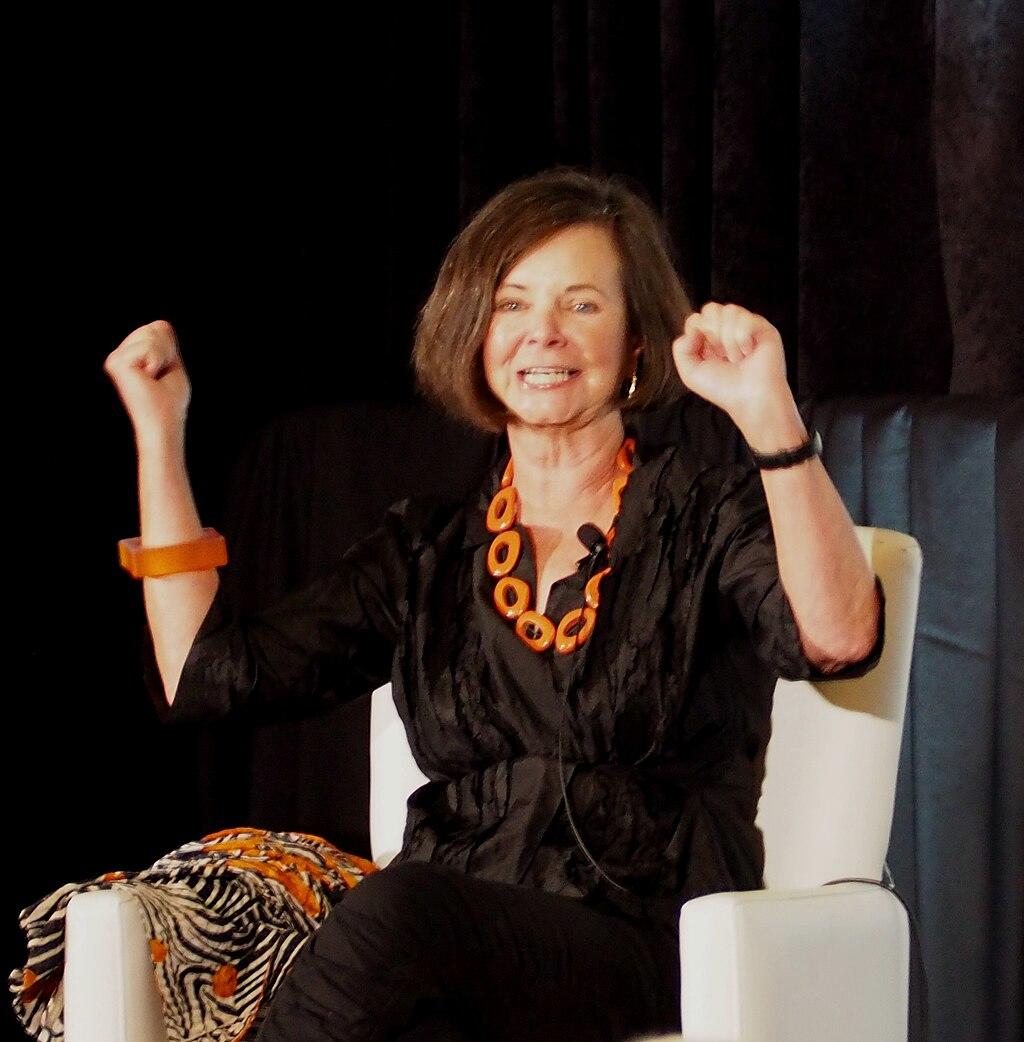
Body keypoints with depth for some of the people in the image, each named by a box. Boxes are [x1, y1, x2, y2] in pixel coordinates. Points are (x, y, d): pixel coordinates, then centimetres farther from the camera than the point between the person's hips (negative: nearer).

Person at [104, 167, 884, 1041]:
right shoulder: (426, 552, 20)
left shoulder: (710, 518, 8)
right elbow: (208, 672, 12)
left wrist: (770, 416, -26)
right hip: (438, 960, 3)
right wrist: (160, 435, 13)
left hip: (651, 961, -3)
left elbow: (840, 640, -15)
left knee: (400, 911, -35)